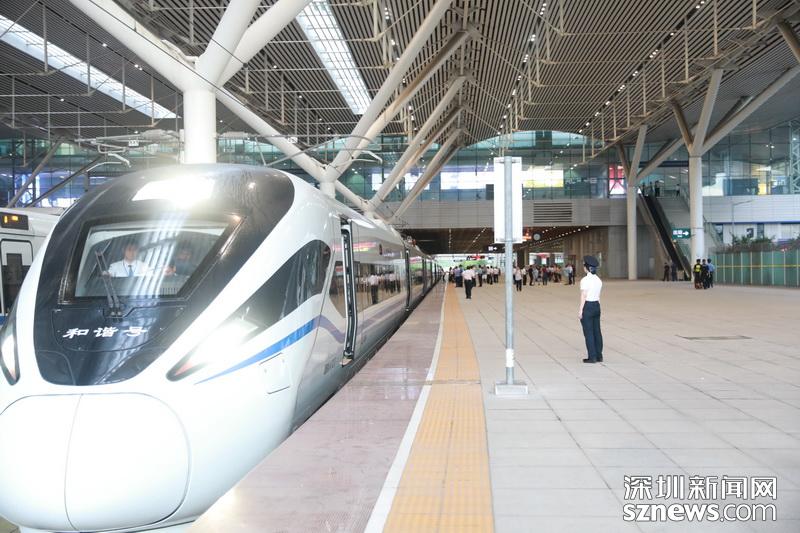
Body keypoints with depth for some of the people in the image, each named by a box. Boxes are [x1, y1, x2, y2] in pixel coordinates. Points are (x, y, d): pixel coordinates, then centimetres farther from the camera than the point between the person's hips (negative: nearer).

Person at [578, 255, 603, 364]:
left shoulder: (585, 280, -15)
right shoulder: (598, 279, 7)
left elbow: (583, 296, -16)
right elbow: (598, 296, 11)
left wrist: (580, 310, -12)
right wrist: (597, 308, 17)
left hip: (587, 306, -7)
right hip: (596, 306, 7)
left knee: (588, 332, 0)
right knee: (597, 331, 12)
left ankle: (592, 357, 3)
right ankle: (599, 356, 16)